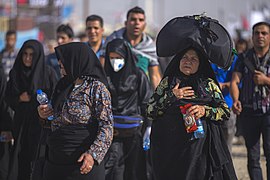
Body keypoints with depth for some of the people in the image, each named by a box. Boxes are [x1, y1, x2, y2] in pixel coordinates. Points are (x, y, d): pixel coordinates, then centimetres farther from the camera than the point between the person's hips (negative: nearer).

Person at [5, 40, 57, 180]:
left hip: (41, 123, -3)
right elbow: (8, 98, 11)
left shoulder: (48, 73, -3)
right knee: (20, 161, -3)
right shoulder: (15, 73, 7)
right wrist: (20, 98, -8)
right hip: (21, 122, 3)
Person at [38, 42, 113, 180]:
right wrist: (44, 116, 2)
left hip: (83, 163, -7)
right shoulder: (63, 85, 11)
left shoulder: (97, 88, -10)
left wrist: (93, 154, -28)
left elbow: (106, 127, -16)